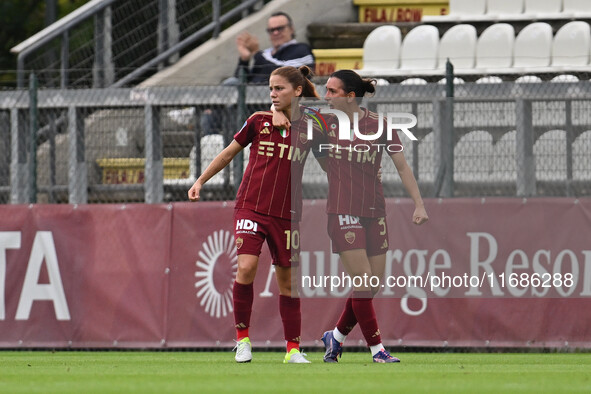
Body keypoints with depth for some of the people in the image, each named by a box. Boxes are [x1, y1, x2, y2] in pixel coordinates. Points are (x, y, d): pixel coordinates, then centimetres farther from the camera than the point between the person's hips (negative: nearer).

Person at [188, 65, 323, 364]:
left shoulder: (308, 128, 0)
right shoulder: (259, 121, 2)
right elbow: (229, 152, 13)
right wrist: (200, 181, 13)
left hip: (286, 214, 1)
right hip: (251, 207, -1)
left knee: (287, 280, 6)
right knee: (246, 267, -19)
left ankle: (293, 349, 16)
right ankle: (242, 338, -4)